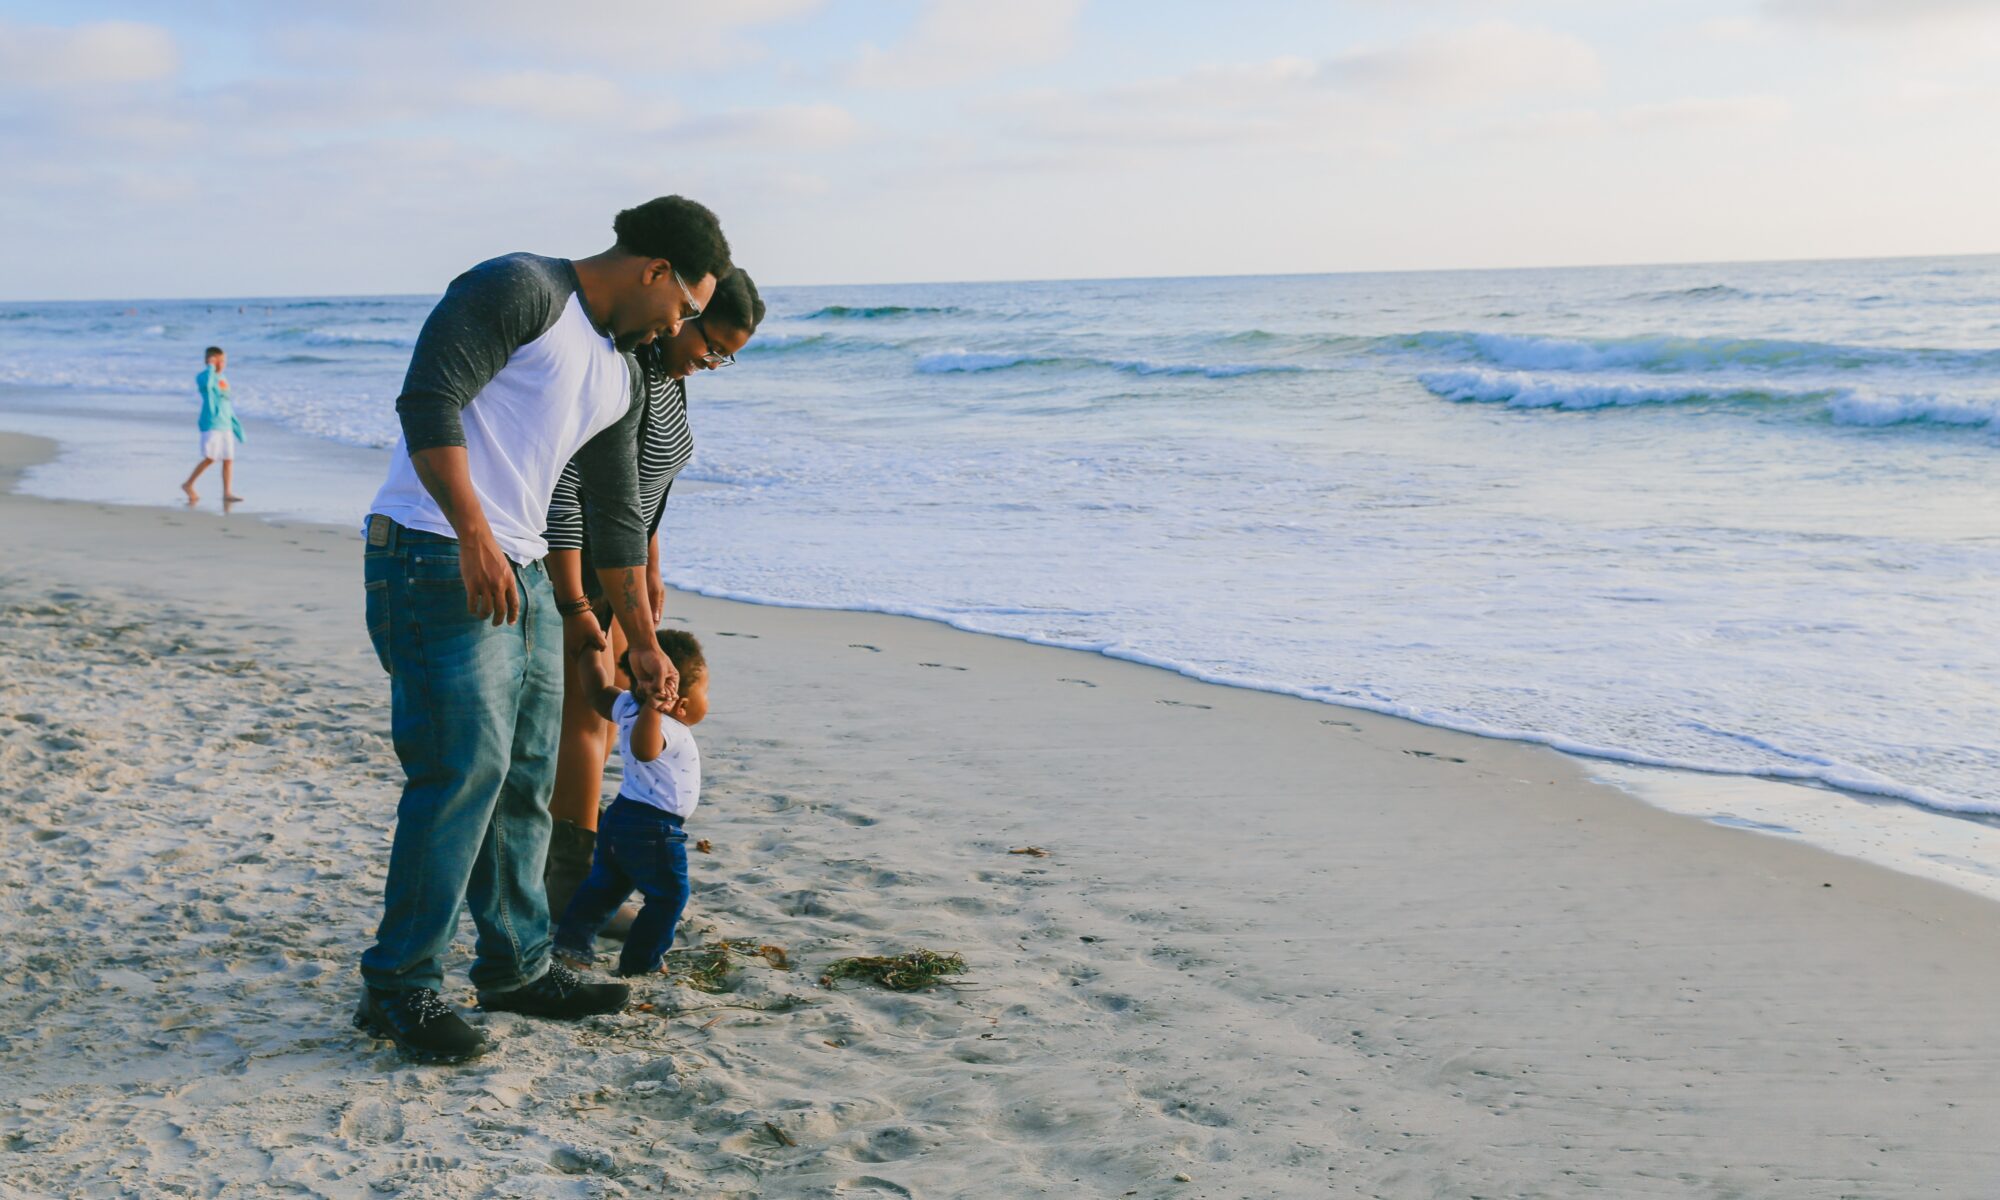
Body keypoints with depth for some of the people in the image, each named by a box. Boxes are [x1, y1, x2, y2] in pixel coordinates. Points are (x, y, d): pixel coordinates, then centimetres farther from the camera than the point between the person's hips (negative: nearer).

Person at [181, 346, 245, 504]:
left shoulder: (223, 379, 18)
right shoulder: (203, 376, -5)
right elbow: (207, 384, -32)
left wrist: (236, 425, 22)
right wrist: (211, 367, -17)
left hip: (226, 425, 7)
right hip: (211, 424, -7)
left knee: (229, 459, 1)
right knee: (210, 458, -11)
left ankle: (227, 493, 3)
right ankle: (188, 484, 5)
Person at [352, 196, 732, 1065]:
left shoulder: (620, 375, 18)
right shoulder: (521, 290, -8)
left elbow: (618, 518, 23)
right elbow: (428, 400, -19)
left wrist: (644, 644, 25)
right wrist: (475, 539, -24)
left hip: (522, 575, 9)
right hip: (435, 560, -9)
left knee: (527, 779, 12)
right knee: (463, 770, -11)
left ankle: (515, 966, 24)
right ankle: (400, 988, -1)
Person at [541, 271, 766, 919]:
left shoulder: (669, 373, 5)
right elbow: (559, 485, -28)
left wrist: (650, 571, 19)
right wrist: (571, 604, -28)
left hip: (609, 556, 9)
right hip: (559, 556, -9)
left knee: (601, 706, 11)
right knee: (587, 713, -9)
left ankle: (561, 857, 20)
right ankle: (573, 889, -4)